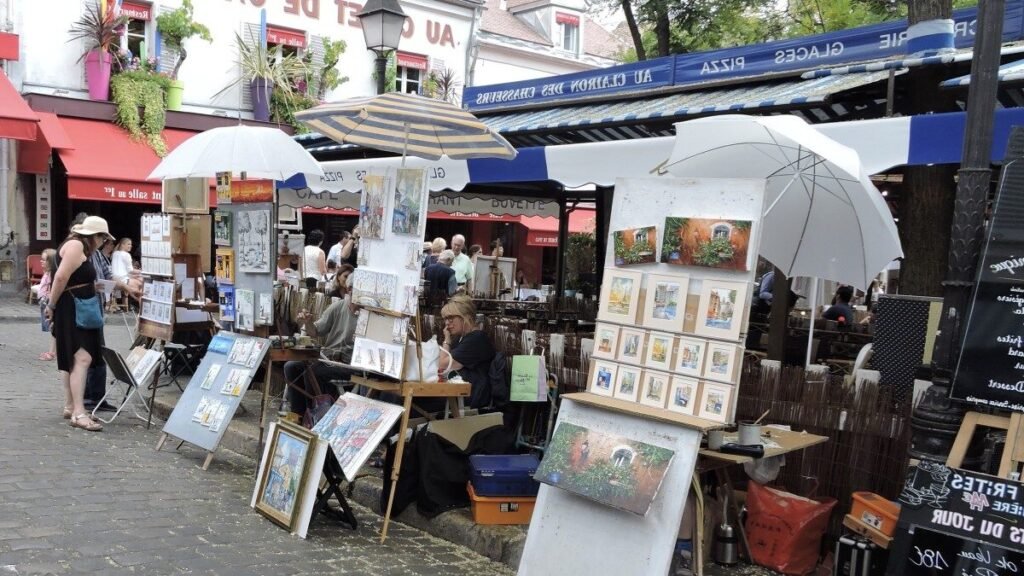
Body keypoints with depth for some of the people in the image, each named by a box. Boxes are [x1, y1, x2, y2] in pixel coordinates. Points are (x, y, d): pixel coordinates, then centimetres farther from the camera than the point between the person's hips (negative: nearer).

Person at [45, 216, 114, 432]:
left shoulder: (82, 248, 18)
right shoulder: (75, 245, -14)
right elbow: (61, 277, -22)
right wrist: (52, 305, -17)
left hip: (79, 309, 11)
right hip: (70, 308, -11)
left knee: (73, 359, 15)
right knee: (82, 358, -17)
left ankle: (70, 406, 23)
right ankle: (78, 414, -22)